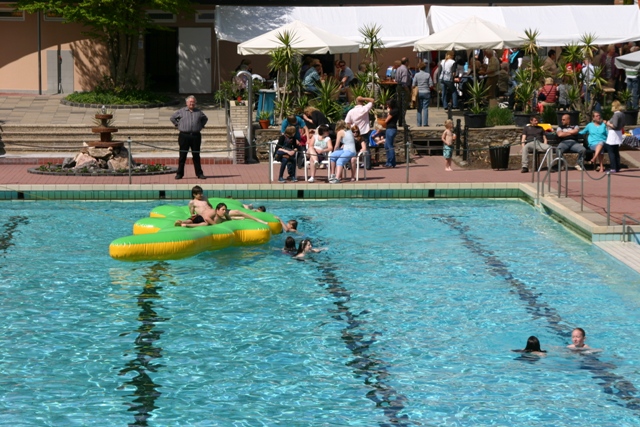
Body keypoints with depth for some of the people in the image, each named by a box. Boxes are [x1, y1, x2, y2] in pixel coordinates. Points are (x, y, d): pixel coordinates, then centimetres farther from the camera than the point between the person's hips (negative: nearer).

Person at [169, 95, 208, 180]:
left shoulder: (198, 112, 12)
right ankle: (179, 174, 5)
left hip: (196, 136, 2)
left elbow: (205, 119, 29)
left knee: (196, 156, 4)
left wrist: (201, 126, 15)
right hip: (184, 136, -2)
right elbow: (172, 118, 14)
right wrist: (178, 125, 5)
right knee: (182, 156, 0)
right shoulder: (181, 111, 5)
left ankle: (199, 173, 9)